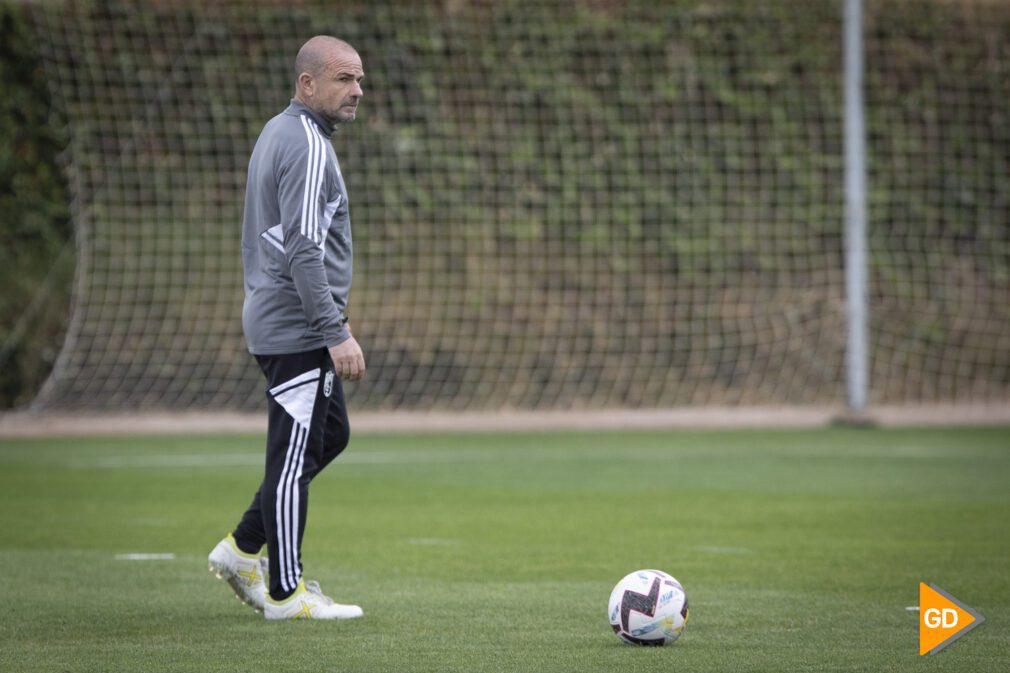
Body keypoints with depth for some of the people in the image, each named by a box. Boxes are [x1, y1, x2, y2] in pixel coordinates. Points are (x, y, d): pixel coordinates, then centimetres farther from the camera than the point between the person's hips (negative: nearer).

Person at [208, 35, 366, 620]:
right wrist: (337, 333, -24)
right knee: (297, 455, -5)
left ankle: (244, 549, 20)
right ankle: (285, 592, 1)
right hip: (298, 330, -10)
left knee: (330, 435, 18)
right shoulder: (308, 145, -16)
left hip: (276, 321, 10)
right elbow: (304, 249, -23)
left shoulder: (279, 134, 16)